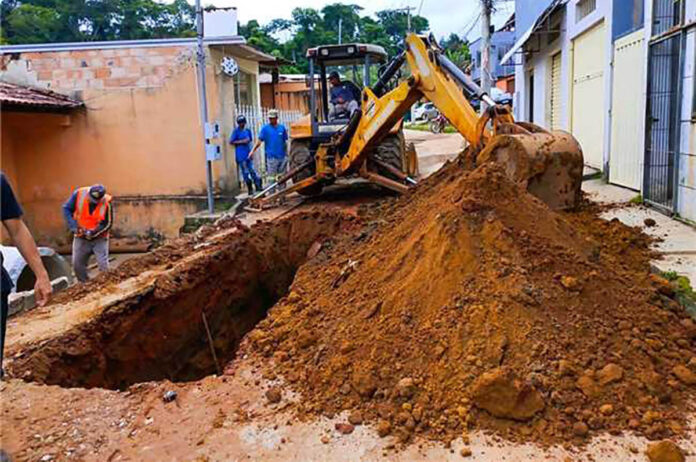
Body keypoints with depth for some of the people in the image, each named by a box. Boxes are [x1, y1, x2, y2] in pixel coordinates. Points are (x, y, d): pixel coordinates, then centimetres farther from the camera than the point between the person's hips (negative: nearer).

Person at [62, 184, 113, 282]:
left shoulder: (106, 203, -21)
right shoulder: (79, 194, -15)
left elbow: (107, 224, -14)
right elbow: (66, 209, -7)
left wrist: (93, 232, -26)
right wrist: (74, 226, -17)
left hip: (99, 238, -3)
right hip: (81, 238, 3)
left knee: (103, 266, -7)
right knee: (77, 264, 7)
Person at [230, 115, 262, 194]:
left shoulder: (248, 131, 11)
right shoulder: (236, 131, -4)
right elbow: (231, 142, -6)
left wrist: (251, 152, 16)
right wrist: (241, 141, -13)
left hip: (249, 154, 4)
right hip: (241, 156, -4)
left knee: (252, 171, 3)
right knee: (245, 172, 1)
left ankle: (258, 187, 6)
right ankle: (250, 189, 9)